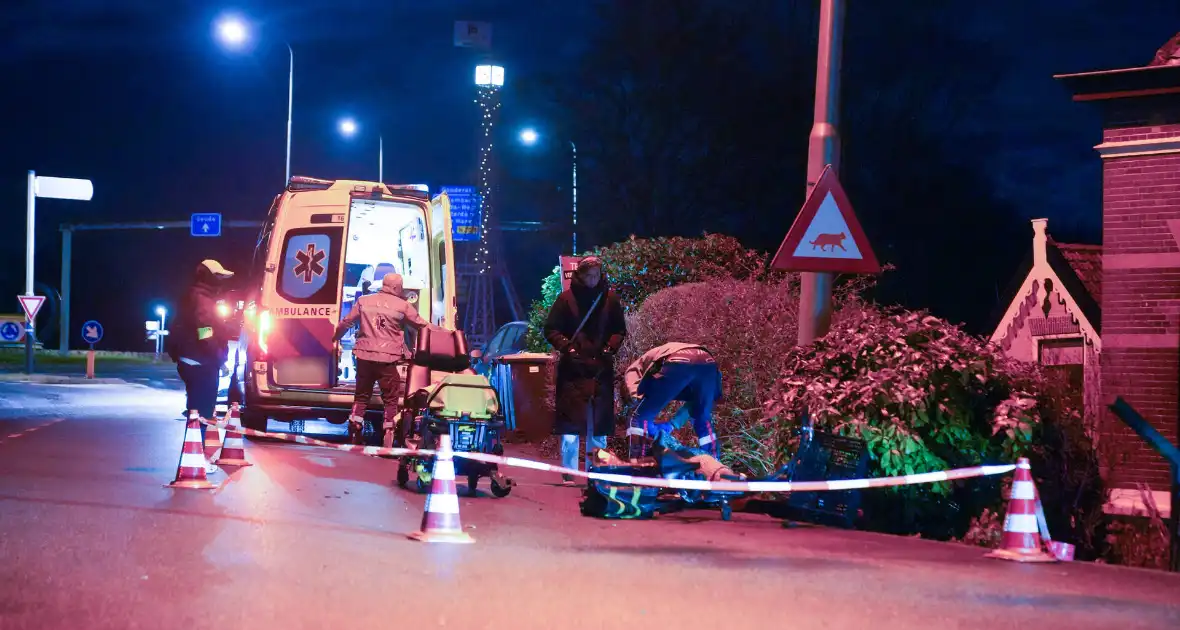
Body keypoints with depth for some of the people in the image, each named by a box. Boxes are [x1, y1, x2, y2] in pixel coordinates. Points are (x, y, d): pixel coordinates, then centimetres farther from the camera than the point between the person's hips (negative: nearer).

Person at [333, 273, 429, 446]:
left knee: (361, 395, 14)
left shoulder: (364, 301, 6)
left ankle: (354, 434, 11)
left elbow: (346, 322, 13)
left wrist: (335, 338, 32)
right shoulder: (403, 305, -2)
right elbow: (422, 325, 7)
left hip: (364, 355, 3)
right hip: (387, 358, -3)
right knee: (390, 398, 7)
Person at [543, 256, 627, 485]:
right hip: (572, 368, -2)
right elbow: (551, 330, 2)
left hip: (601, 369, 2)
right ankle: (568, 473, 0)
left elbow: (620, 331, 13)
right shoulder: (566, 298, 0)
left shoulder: (610, 299, 6)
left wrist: (610, 347, -5)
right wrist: (566, 346, -14)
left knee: (599, 425, 6)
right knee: (570, 423, -5)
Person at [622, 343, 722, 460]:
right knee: (703, 420, 28)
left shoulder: (633, 369, 32)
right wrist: (673, 424, 33)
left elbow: (636, 396, 8)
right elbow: (694, 399, 35)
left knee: (641, 418, 11)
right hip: (707, 363, 5)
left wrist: (650, 424, 13)